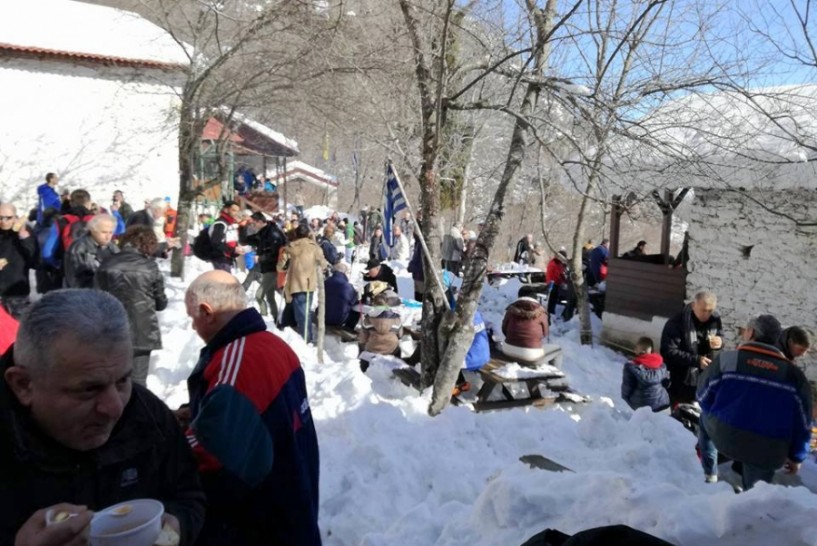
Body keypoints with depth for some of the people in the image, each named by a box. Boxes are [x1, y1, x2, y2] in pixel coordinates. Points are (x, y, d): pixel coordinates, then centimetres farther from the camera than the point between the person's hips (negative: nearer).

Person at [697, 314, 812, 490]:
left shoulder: (727, 359, -3)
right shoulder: (794, 374, 5)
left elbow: (703, 397, 4)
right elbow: (802, 423, 9)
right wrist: (796, 456, 23)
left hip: (723, 436, -1)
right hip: (767, 453, 1)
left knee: (705, 417, 31)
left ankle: (709, 473, 36)